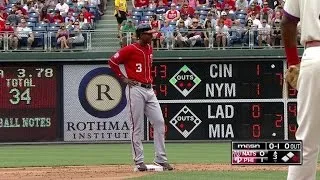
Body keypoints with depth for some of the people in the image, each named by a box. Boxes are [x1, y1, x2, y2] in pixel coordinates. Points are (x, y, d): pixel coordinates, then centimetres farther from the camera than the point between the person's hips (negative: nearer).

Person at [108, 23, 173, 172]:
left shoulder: (149, 49, 13)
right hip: (135, 90, -7)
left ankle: (161, 159, 6)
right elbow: (112, 62, -8)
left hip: (149, 89, 8)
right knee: (136, 127, -3)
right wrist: (123, 78, -7)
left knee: (159, 122, 2)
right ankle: (139, 161, 2)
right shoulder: (130, 49, -10)